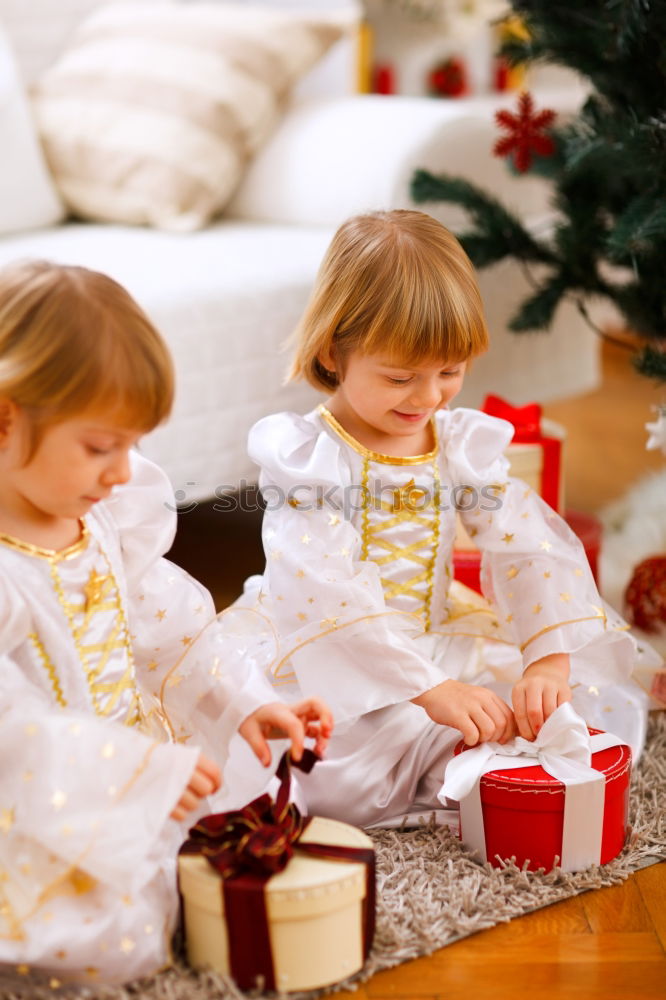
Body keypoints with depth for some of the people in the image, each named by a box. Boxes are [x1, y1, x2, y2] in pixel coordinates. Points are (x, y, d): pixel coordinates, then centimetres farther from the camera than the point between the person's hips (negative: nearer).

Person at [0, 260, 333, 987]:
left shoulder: (103, 525, 4)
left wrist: (244, 703, 0)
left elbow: (165, 637, 12)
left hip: (148, 792, 8)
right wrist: (141, 771, -31)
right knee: (123, 946, -21)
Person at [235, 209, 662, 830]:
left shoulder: (465, 445, 2)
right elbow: (329, 598, -26)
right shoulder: (306, 456, -14)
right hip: (326, 664, -4)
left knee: (611, 706, -6)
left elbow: (532, 550, -6)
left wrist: (551, 658, -24)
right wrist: (430, 690, -35)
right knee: (332, 775, -35)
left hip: (444, 649, 5)